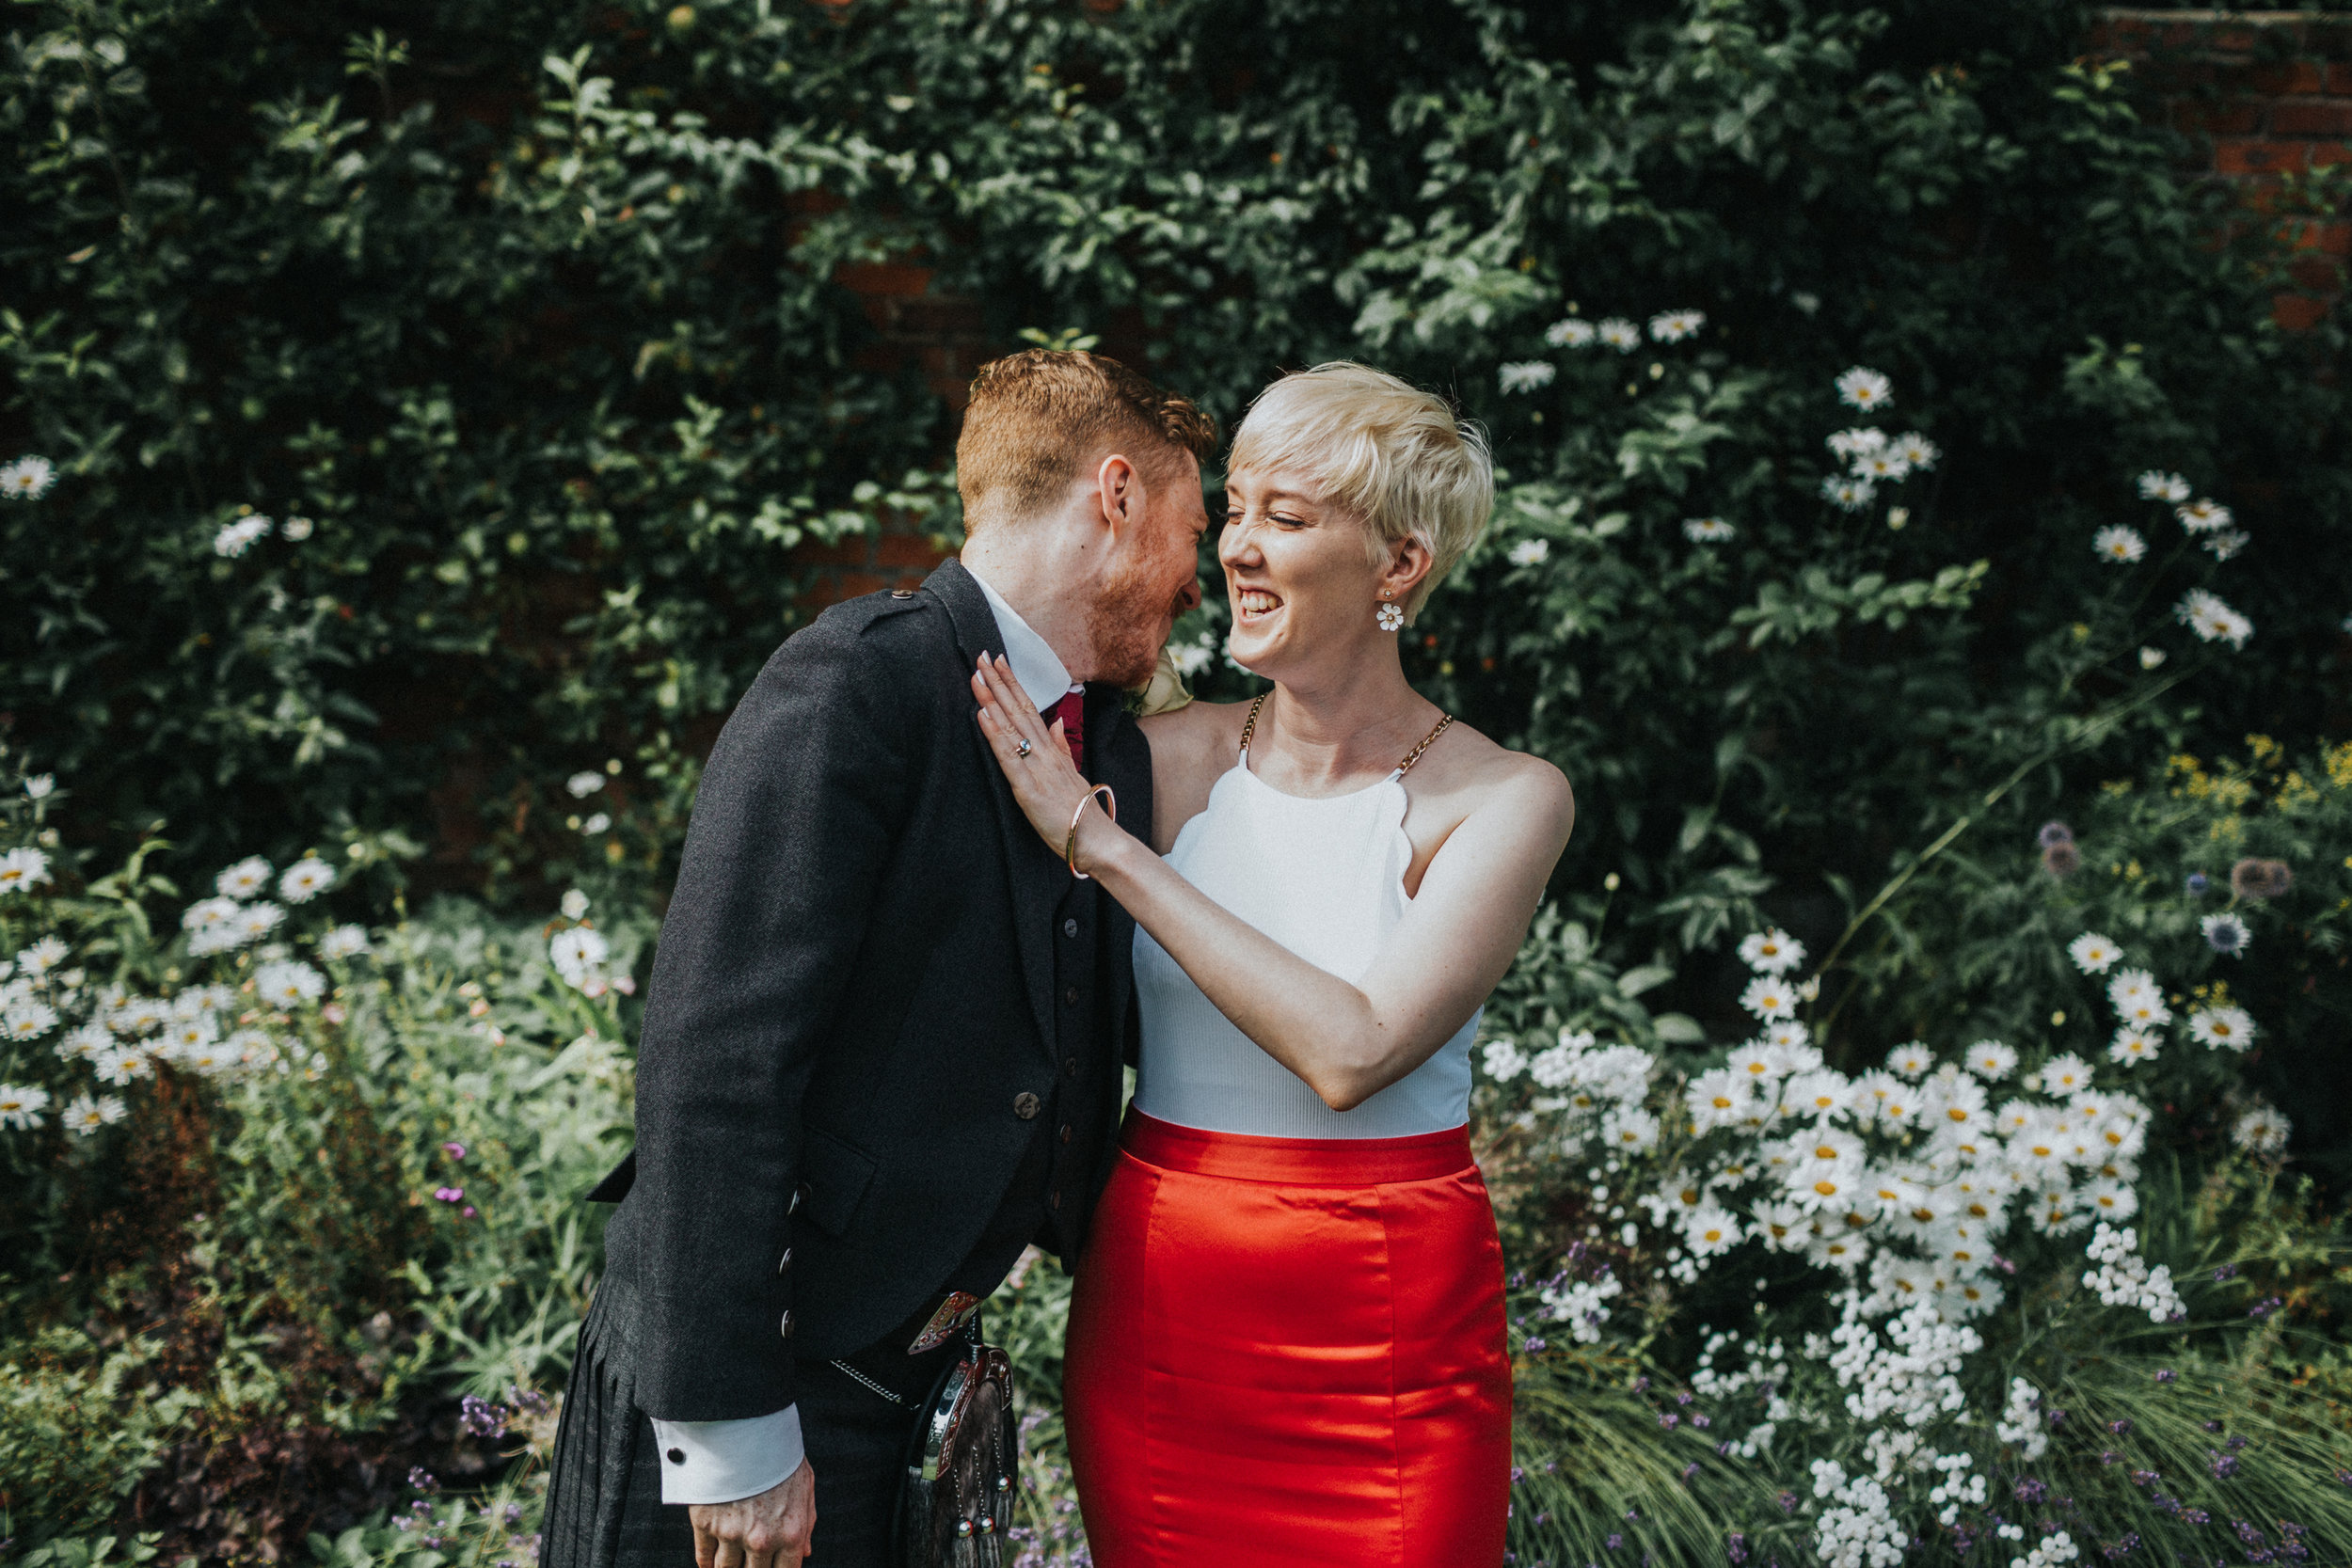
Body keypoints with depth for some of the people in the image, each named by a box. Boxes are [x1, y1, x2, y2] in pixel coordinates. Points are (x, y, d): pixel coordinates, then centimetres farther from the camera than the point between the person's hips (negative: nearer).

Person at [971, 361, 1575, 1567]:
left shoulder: (1503, 799, -8)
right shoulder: (1167, 756, 0)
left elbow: (1352, 1051, -21)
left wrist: (1101, 844, -19)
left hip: (1393, 1337, -2)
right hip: (1154, 1312, 3)